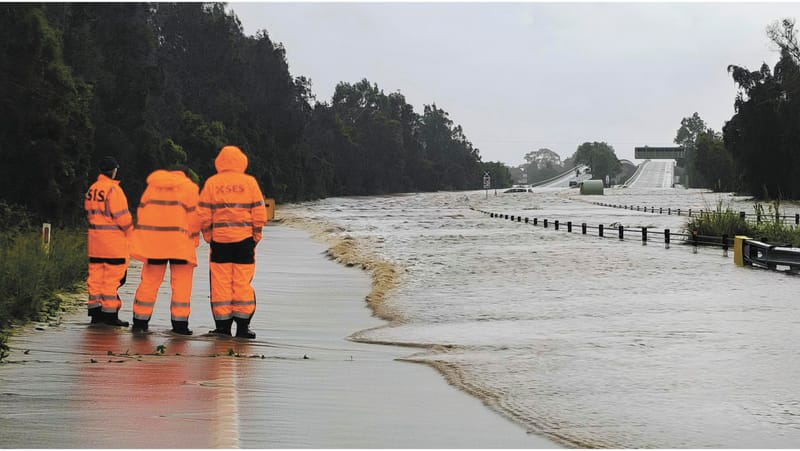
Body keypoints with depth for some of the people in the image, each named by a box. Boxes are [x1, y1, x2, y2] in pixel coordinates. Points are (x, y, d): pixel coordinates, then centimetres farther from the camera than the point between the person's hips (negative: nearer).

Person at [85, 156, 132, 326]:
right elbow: (122, 216, -16)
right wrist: (129, 230, 1)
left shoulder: (92, 189, 9)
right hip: (113, 239, -7)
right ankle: (110, 313, -2)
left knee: (95, 275, 11)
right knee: (112, 278, -3)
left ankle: (95, 312, 14)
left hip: (95, 238, 7)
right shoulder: (113, 189, -14)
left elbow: (89, 212, 15)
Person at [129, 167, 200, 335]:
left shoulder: (152, 185, 18)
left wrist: (144, 237, 18)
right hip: (179, 243, -4)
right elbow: (194, 215, -2)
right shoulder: (189, 187, 6)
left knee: (149, 281, 9)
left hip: (152, 240, 4)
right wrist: (194, 241, 5)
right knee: (181, 283, 2)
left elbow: (141, 210, 16)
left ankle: (140, 321, 11)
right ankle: (179, 323, -2)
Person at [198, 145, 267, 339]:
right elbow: (259, 212, 0)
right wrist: (256, 234, 10)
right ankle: (243, 326, 2)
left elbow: (203, 214, 0)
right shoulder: (250, 182, 0)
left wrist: (207, 235, 10)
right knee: (243, 283, 4)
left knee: (221, 282, 5)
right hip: (244, 238, 0)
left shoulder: (212, 183, 1)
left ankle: (222, 325, 5)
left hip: (220, 239, 0)